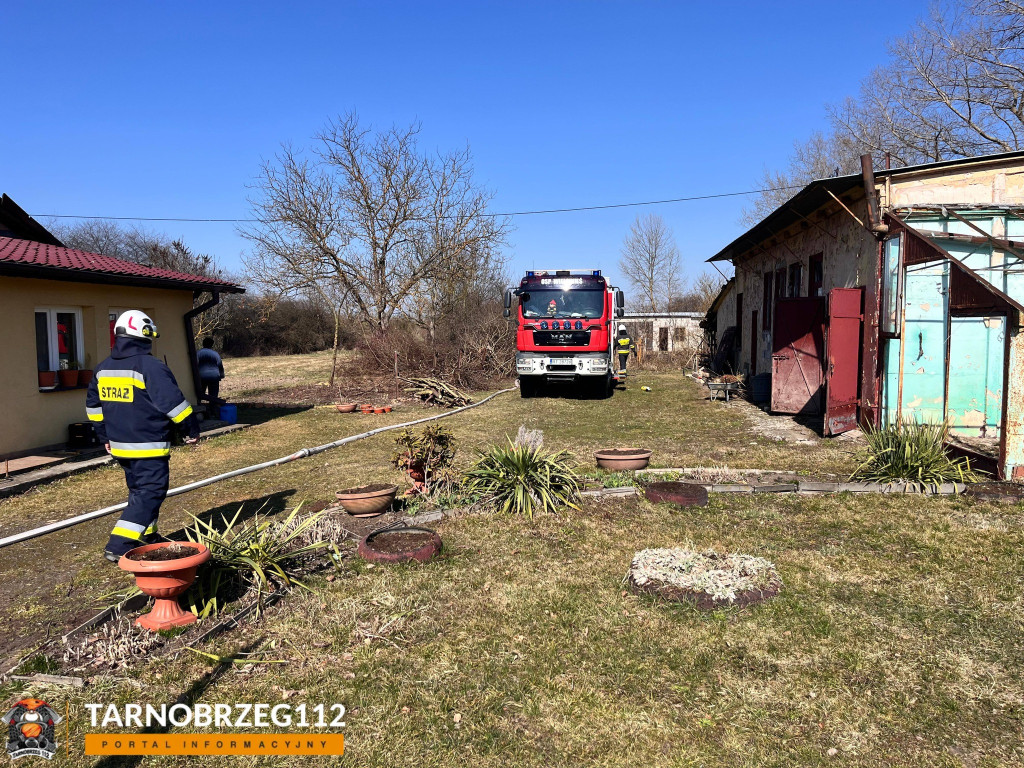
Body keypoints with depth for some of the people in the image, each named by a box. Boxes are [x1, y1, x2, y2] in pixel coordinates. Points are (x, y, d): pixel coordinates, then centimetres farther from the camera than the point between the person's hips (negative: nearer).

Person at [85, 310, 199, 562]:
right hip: (149, 448, -8)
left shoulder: (103, 369, 10)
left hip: (119, 446, 9)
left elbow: (93, 405, 19)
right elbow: (174, 403, -17)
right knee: (150, 493, -4)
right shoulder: (151, 367, -17)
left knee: (139, 491, 21)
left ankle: (146, 537, 29)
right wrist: (193, 430, -5)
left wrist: (105, 437, 27)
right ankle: (119, 547, -9)